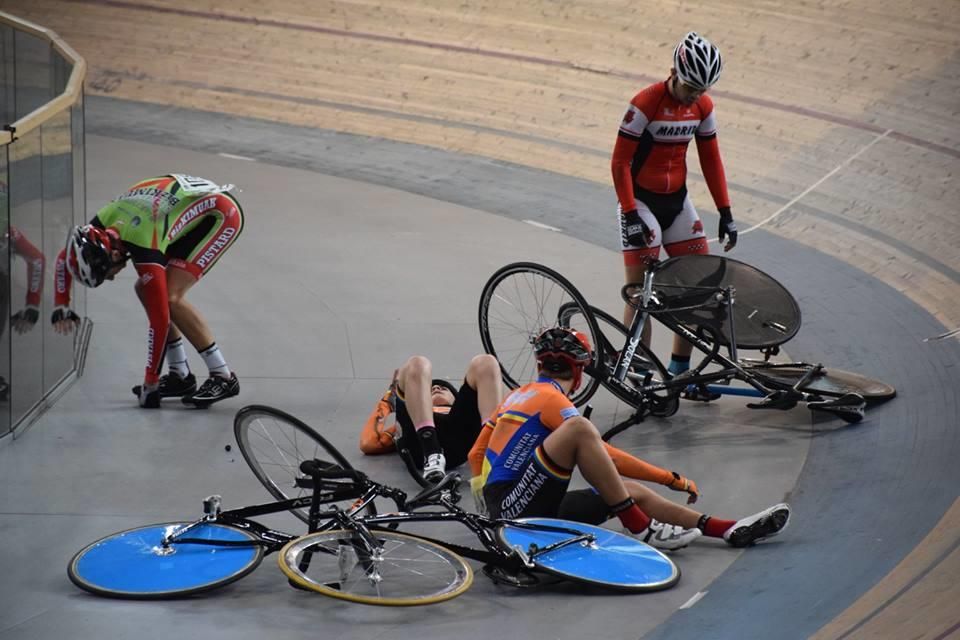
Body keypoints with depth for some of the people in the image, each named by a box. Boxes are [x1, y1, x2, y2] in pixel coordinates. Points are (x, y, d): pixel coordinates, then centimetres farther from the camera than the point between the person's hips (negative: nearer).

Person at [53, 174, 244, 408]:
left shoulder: (145, 251, -33)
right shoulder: (102, 224, -11)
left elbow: (160, 319, -30)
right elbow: (65, 257, 12)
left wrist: (150, 384, -24)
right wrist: (61, 307, 4)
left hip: (222, 213, -9)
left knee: (170, 297, -20)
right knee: (145, 289, 3)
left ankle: (223, 378, -14)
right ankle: (181, 376, 9)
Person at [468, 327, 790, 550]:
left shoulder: (519, 395, 19)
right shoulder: (551, 398, -9)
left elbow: (476, 454, 22)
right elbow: (607, 456, -12)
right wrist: (672, 479, -8)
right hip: (515, 506, -9)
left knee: (633, 491, 6)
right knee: (580, 428, -25)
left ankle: (732, 530, -1)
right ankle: (641, 528, -22)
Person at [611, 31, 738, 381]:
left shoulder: (703, 107, -2)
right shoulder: (646, 104, -21)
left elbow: (710, 159, 7)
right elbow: (620, 162, -19)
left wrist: (725, 212, 4)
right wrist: (631, 216, -24)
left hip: (676, 200, 7)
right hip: (641, 201, -6)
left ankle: (680, 370, 14)